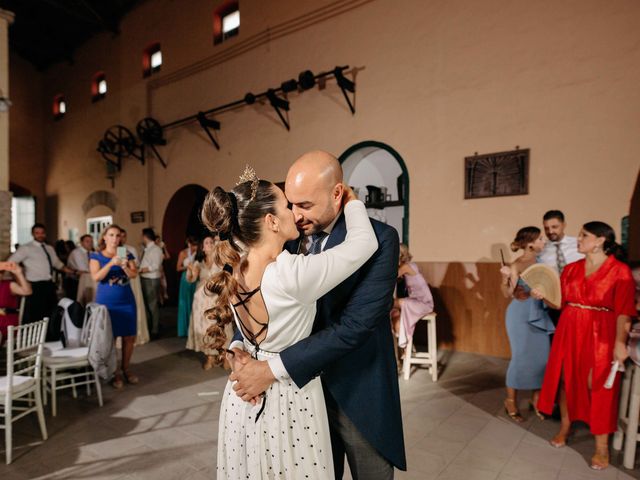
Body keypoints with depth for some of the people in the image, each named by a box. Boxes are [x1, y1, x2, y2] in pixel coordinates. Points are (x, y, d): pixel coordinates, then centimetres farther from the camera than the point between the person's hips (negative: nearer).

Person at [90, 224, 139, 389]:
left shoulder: (127, 254, 7)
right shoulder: (96, 256, 1)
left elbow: (134, 275, -2)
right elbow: (96, 277, -12)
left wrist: (125, 266, -21)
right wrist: (111, 263, -24)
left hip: (127, 301, 3)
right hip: (106, 302, -2)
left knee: (129, 337, 4)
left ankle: (126, 369, 19)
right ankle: (114, 373, 13)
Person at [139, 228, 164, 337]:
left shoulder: (156, 249, -13)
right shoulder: (146, 249, 13)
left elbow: (155, 266, -20)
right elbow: (143, 264, 14)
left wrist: (140, 270, -16)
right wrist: (139, 270, -3)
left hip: (152, 280, -9)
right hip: (144, 279, 9)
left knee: (153, 305, -1)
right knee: (145, 304, 18)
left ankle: (155, 330, 9)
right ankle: (147, 327, 33)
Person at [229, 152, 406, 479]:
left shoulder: (378, 239, -19)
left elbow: (354, 325, -27)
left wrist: (274, 370, -27)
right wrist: (239, 349, -16)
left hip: (359, 394, -4)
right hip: (304, 389, 4)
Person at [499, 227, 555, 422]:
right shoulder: (517, 266, -14)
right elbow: (508, 294, -14)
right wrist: (506, 278, -30)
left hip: (539, 314, 6)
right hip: (521, 315, -6)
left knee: (543, 357, 7)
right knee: (521, 357, 1)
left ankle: (536, 399, 26)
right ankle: (511, 400, 20)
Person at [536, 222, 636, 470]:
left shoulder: (620, 271, -6)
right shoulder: (571, 269, 8)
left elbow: (623, 312, -13)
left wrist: (620, 342, -21)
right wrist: (543, 296, -7)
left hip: (600, 335, -4)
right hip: (569, 331, 5)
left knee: (597, 386, -3)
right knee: (566, 378, 10)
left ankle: (602, 446, 11)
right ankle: (565, 426, 28)